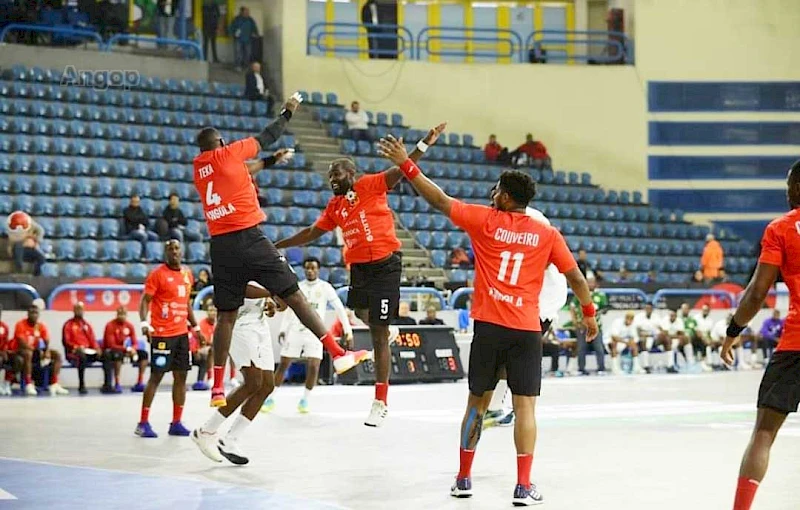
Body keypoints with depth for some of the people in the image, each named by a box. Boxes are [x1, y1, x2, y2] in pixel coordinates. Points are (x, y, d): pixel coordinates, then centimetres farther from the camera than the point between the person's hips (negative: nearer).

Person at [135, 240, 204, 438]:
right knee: (156, 376, -6)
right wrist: (144, 323, -26)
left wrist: (195, 327, 21)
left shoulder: (187, 274, 13)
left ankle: (176, 423, 11)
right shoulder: (157, 274, -7)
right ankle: (143, 423, -1)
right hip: (162, 334, -7)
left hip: (182, 333, 7)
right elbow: (145, 300, -11)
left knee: (181, 376, 5)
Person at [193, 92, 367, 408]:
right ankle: (338, 354, -4)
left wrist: (270, 161, 41)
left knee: (226, 315, 8)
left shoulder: (198, 169, 17)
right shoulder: (227, 154, 2)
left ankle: (217, 388, 4)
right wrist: (287, 112, 28)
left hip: (220, 246, 5)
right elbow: (266, 138, 14)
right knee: (293, 296, -2)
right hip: (248, 238, -5)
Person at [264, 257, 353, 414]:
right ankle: (271, 399, 8)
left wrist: (347, 330, -7)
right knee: (283, 364, -1)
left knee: (313, 366, -12)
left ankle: (305, 400, 4)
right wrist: (283, 329, 7)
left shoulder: (325, 287, 1)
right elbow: (289, 310, 15)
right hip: (295, 330, 2)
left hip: (314, 332, -2)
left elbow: (339, 308, 0)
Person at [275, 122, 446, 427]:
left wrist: (424, 144, -25)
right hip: (358, 267, 6)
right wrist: (278, 246, 25)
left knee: (379, 335, -5)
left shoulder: (369, 185, -3)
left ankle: (380, 402, -2)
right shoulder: (334, 206, 15)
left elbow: (398, 172, -13)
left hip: (385, 264, -6)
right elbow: (312, 233, 24)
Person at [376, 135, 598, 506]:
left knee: (478, 402, 12)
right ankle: (523, 487, -5)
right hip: (526, 330, -1)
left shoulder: (485, 220, 1)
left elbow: (439, 200, 1)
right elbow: (575, 276, 7)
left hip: (488, 326, 1)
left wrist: (406, 164, 7)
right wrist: (589, 313, 21)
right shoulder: (547, 235, 3)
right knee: (525, 406, 0)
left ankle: (463, 478, 19)